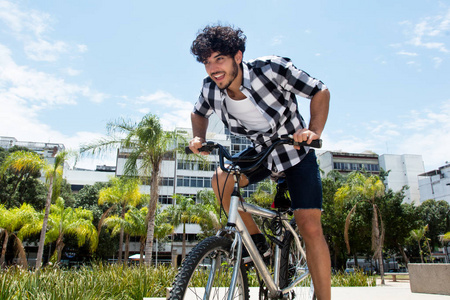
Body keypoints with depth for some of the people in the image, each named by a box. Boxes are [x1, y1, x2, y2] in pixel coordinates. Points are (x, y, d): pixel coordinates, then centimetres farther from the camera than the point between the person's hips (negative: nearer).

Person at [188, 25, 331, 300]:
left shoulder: (271, 68, -26)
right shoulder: (211, 90, -14)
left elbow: (320, 91, -16)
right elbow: (199, 114, 9)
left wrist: (314, 130, -32)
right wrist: (199, 138, -11)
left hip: (297, 153, -3)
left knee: (310, 228, -12)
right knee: (221, 179, -23)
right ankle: (255, 240, 0)